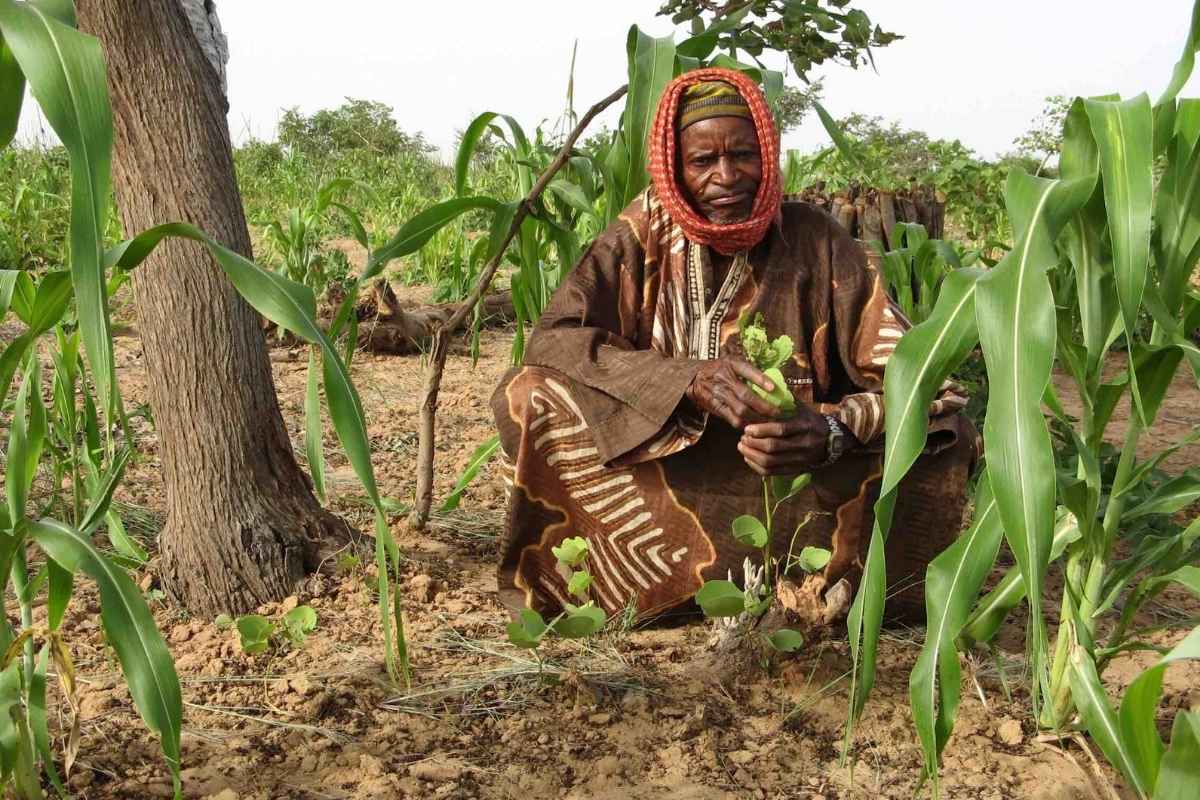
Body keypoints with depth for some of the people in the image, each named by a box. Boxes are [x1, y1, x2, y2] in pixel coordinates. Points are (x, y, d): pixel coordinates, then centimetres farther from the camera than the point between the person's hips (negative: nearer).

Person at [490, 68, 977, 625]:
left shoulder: (815, 241, -5)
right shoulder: (641, 240, -3)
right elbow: (550, 339, -15)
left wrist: (833, 431, -34)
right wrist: (689, 380, -30)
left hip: (792, 488, 0)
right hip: (660, 481, 1)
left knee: (944, 439, -21)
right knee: (527, 397, -21)